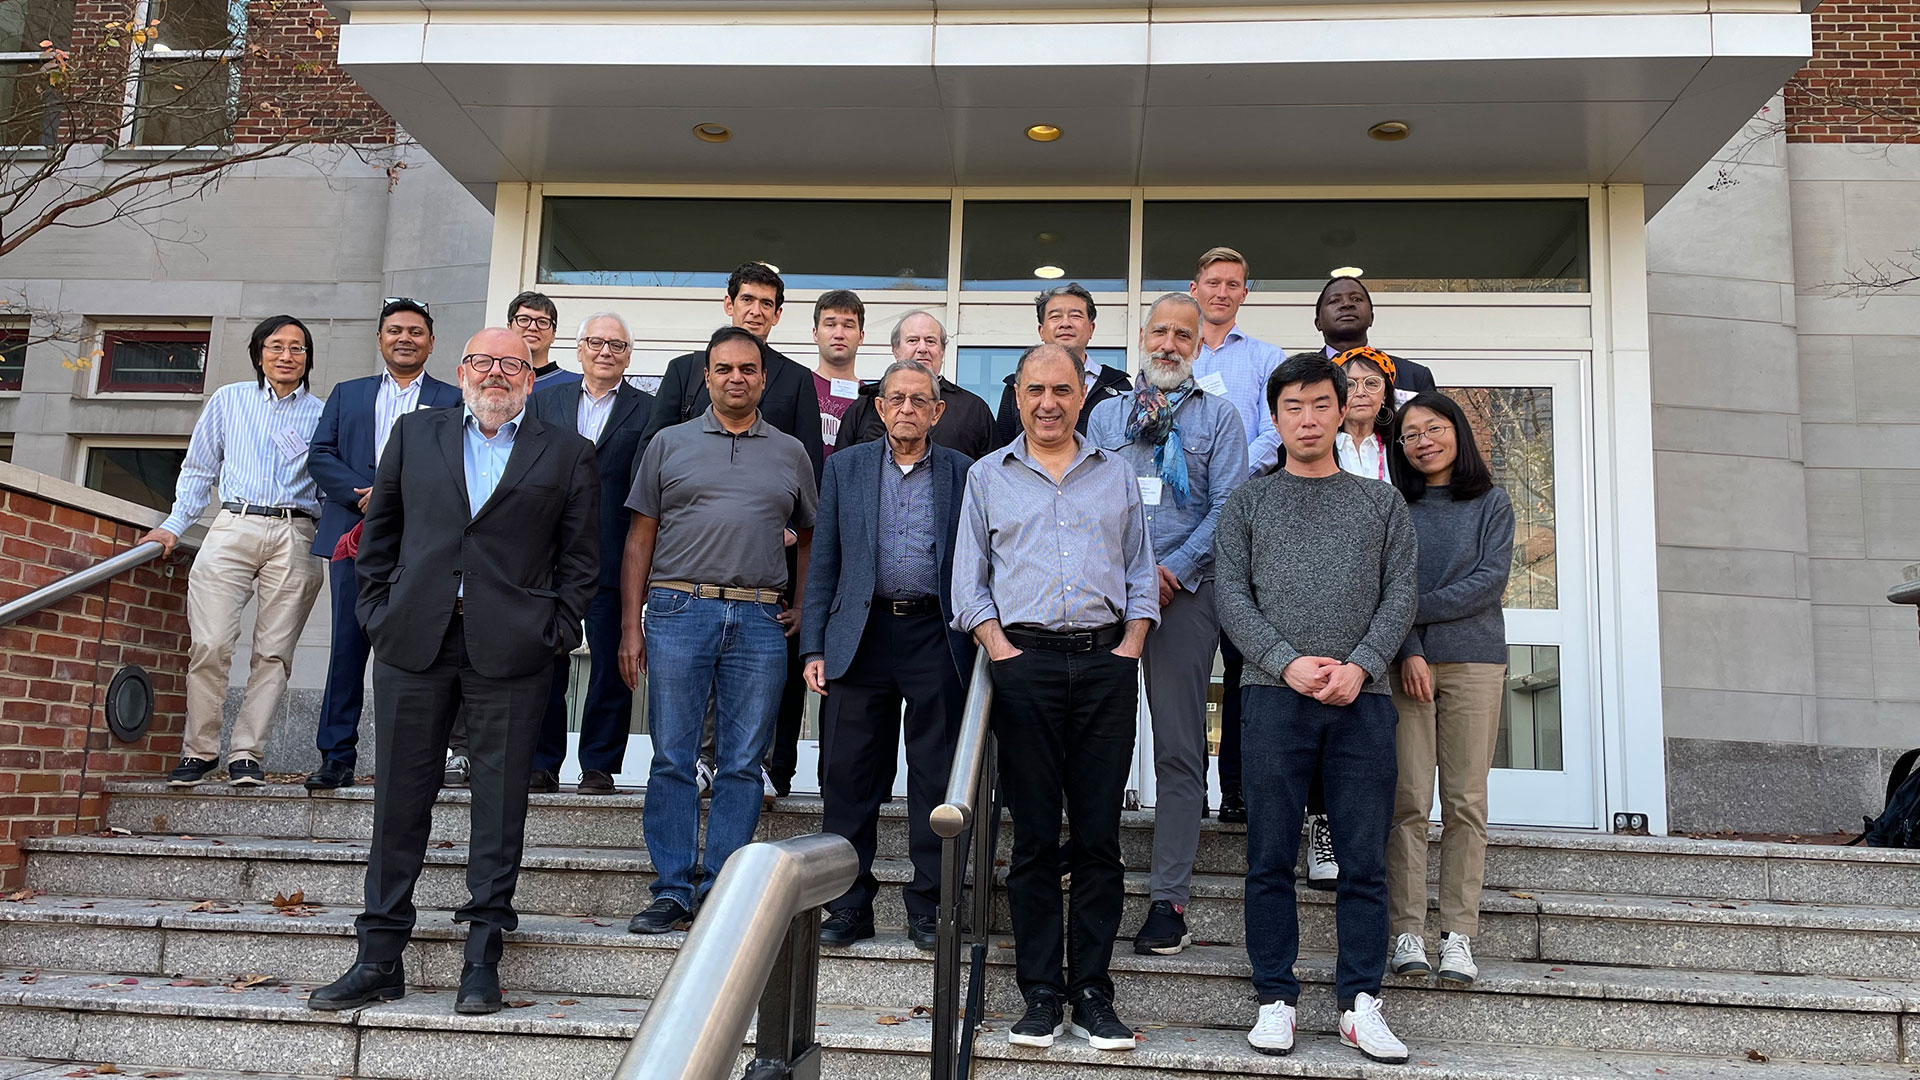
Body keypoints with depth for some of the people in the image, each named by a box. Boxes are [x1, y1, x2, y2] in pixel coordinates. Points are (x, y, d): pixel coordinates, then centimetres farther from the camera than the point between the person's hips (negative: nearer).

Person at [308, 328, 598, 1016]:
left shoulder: (566, 454, 8)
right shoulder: (415, 435, 14)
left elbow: (580, 553, 6)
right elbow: (380, 531, 16)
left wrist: (559, 628, -4)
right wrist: (378, 609, 8)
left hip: (511, 648, -2)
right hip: (413, 641, 2)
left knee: (500, 802, 2)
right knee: (400, 798, 6)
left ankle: (483, 958, 11)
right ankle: (380, 957, 15)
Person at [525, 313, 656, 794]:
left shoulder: (649, 411, 4)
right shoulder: (544, 401, 14)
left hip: (614, 560, -2)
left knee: (611, 666, 3)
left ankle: (599, 765, 13)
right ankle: (542, 763, 17)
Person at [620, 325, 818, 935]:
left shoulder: (790, 453, 14)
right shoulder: (669, 444, 11)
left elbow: (810, 537, 23)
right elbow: (640, 539, 9)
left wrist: (803, 607, 10)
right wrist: (631, 625, 1)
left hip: (760, 621, 1)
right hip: (678, 611, -1)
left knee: (743, 765, 1)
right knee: (672, 759, -1)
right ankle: (672, 891, 6)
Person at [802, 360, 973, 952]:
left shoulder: (964, 473, 8)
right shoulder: (845, 467, 11)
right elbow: (823, 563, 9)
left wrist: (979, 641, -2)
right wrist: (814, 647, 3)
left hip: (936, 636, -1)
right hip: (861, 634, 1)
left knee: (936, 777, 3)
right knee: (848, 775, 2)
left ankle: (928, 906, 14)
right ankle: (849, 904, 13)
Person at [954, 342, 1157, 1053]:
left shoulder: (1116, 474, 16)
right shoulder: (988, 476, 13)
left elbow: (1141, 573, 15)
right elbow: (968, 580, 10)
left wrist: (1131, 647, 1)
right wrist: (1000, 649, -3)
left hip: (1107, 664, 1)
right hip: (1026, 662, -1)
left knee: (1099, 835, 1)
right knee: (1034, 835, 1)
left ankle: (1092, 992, 8)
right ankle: (1040, 993, 8)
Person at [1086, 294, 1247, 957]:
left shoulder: (1219, 417, 10)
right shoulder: (1106, 415, 17)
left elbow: (1227, 507, 0)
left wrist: (1170, 571, -11)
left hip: (1184, 591, -2)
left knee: (1179, 748, -2)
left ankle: (1170, 898, 1)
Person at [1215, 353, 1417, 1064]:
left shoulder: (1382, 503, 15)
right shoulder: (1249, 502, 12)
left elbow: (1400, 596, 6)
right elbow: (1232, 596, 3)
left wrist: (1359, 666, -10)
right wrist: (1287, 663, -11)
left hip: (1363, 698, 1)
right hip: (1275, 694, -1)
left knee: (1365, 861, 2)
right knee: (1271, 858, 1)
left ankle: (1361, 1005, 10)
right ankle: (1276, 1000, 10)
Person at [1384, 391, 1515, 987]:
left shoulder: (1492, 504, 11)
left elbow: (1491, 581, -1)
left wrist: (1415, 609, -9)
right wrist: (1407, 650, -12)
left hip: (1474, 662, 1)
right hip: (1405, 662, 0)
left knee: (1465, 802, -1)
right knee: (1408, 802, -5)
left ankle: (1458, 935, 3)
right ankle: (1407, 932, -2)